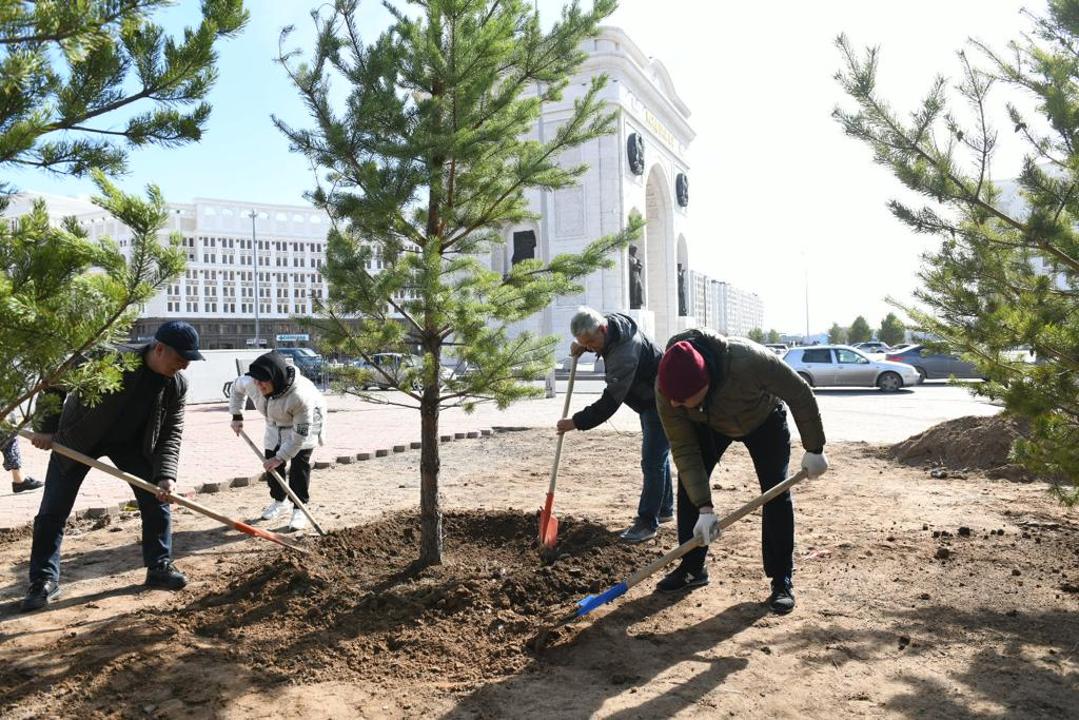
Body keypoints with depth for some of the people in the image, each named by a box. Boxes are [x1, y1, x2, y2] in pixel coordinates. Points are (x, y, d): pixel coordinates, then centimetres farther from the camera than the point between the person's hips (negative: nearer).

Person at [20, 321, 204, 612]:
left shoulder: (177, 385, -18)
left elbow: (171, 433, -13)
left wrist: (165, 475, -26)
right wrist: (47, 428, -17)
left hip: (132, 442, 3)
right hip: (78, 438, -3)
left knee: (157, 499, -2)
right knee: (53, 511, -2)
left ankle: (159, 568, 11)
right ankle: (44, 580, 12)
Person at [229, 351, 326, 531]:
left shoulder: (301, 395, -44)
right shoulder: (250, 382, -31)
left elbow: (300, 433, -33)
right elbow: (236, 386, -2)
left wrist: (281, 457, -28)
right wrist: (237, 416, -1)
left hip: (304, 423, -5)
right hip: (275, 423, 5)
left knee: (299, 464, -14)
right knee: (271, 463, 5)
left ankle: (300, 508, -2)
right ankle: (280, 501, 27)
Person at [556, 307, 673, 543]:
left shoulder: (624, 354, -37)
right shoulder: (611, 322, -8)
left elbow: (610, 401, -36)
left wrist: (576, 422, -31)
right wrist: (582, 347, -5)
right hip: (650, 401, 10)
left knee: (653, 461, -10)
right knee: (657, 457, 18)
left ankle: (647, 522, -6)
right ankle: (665, 509, 31)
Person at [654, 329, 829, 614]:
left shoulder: (748, 360, -47)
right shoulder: (666, 388, -36)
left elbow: (799, 393, -29)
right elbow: (683, 449, -28)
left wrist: (814, 449, -20)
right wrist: (704, 508, -32)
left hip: (763, 420, -2)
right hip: (710, 426, 2)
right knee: (688, 483, -7)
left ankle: (782, 582, 2)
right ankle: (692, 569, 9)